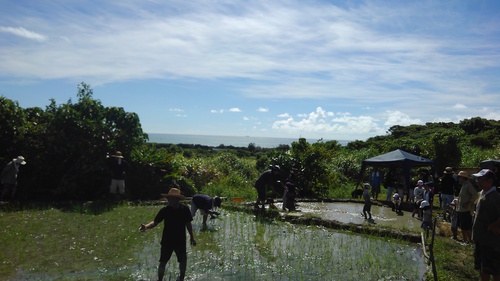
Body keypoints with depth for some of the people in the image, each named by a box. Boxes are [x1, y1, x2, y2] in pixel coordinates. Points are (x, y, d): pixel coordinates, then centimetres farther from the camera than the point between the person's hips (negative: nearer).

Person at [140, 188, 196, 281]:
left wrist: (192, 237, 7)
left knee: (183, 260, 16)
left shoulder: (185, 209, -12)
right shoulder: (165, 210, -14)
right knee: (163, 262, 5)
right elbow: (155, 222, -14)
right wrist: (146, 226, -34)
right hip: (167, 241, -1)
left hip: (180, 241, 1)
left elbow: (188, 224, 0)